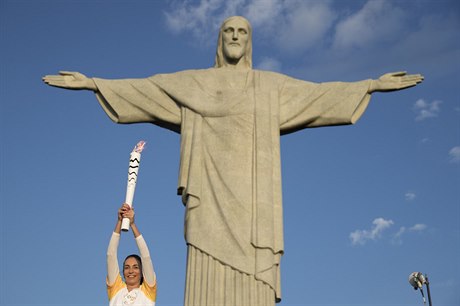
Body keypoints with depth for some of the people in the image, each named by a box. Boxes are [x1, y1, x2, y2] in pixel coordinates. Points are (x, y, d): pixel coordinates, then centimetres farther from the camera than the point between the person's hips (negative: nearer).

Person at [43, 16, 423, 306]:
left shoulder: (272, 85, 20)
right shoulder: (193, 82, 18)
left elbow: (322, 92, 16)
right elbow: (140, 88, 14)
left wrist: (374, 84, 9)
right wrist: (91, 82, 7)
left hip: (252, 193, 1)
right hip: (212, 191, -1)